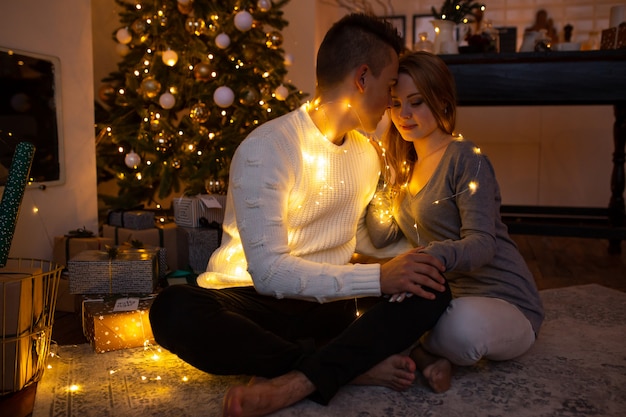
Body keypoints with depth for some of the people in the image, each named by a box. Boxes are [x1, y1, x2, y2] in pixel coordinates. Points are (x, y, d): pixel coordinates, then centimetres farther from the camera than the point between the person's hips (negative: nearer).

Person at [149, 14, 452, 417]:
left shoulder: (369, 155, 10)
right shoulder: (265, 149, -15)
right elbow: (269, 271, -22)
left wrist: (398, 263, 3)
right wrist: (377, 278, -25)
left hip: (330, 304, 6)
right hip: (254, 303, -5)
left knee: (432, 289, -19)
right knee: (174, 309, -36)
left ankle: (291, 385, -29)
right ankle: (354, 365, -28)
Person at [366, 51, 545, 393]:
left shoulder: (465, 158, -12)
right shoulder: (404, 165, 12)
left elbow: (483, 244, -23)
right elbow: (382, 238, 5)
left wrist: (434, 255, -44)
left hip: (504, 303, -7)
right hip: (445, 293, 7)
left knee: (459, 327, -40)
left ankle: (413, 352, -10)